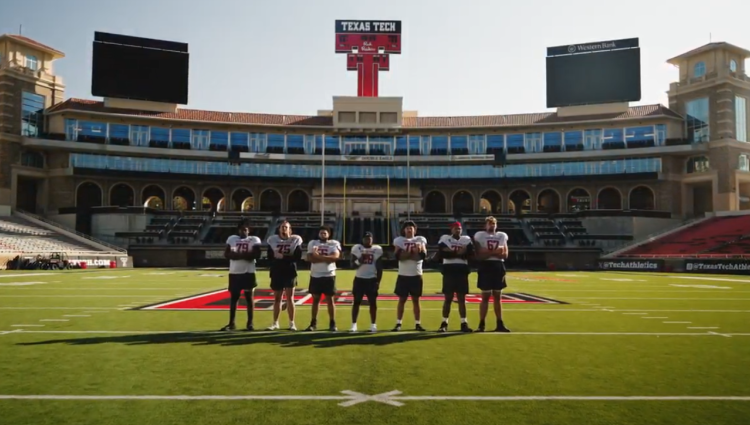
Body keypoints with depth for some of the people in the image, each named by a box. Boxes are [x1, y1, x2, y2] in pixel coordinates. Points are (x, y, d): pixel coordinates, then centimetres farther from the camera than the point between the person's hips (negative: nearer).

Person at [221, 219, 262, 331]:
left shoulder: (254, 240, 0)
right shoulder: (232, 239, 7)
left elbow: (256, 255, -11)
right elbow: (226, 254, 0)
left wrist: (238, 255, -15)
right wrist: (244, 255, -15)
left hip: (248, 272, -2)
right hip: (234, 272, 2)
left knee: (249, 297, 3)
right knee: (233, 298, 7)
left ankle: (250, 323, 11)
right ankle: (231, 323, 14)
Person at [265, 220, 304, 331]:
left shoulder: (296, 240, -3)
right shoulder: (273, 240, 3)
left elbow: (298, 257, -11)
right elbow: (270, 257, -1)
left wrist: (283, 256, -19)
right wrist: (288, 257, -15)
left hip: (290, 272, -2)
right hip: (277, 273, 2)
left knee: (290, 298, -2)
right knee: (277, 298, 9)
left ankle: (292, 323, 6)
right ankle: (275, 323, 18)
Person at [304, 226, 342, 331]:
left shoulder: (334, 244, 0)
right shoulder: (312, 243, 5)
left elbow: (335, 256, -18)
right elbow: (310, 258, -8)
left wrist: (318, 256, -18)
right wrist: (326, 258, -16)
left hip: (329, 275, -2)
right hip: (315, 275, 2)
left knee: (330, 300, 2)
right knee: (315, 299, 8)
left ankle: (332, 323, 10)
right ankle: (313, 323, 15)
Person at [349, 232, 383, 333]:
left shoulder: (378, 249, 0)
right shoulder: (356, 248, 0)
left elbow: (379, 267, 2)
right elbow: (352, 264, 0)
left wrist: (378, 281, -2)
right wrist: (358, 261, -21)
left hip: (372, 279, 0)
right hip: (359, 278, 0)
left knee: (373, 302, 2)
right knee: (356, 302, 2)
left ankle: (373, 324, 12)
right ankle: (354, 324, 10)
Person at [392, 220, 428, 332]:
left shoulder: (420, 240, 5)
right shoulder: (399, 240, 2)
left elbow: (423, 255, -9)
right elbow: (398, 256, -11)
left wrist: (406, 254, -18)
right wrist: (414, 254, -17)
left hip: (416, 275, 1)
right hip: (403, 275, -1)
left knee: (416, 300, 7)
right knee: (402, 299, 2)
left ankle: (417, 323, 13)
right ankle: (398, 323, 7)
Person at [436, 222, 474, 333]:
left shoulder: (466, 239, 10)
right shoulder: (445, 238, 2)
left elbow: (471, 253, -6)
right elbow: (441, 253, -14)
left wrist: (451, 252, -13)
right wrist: (458, 253, -13)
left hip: (462, 271, 2)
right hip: (449, 270, -2)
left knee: (462, 298, 6)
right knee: (448, 298, 0)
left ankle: (464, 323, 10)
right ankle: (444, 323, 7)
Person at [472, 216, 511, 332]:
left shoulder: (502, 236, 11)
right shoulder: (480, 236, -2)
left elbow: (505, 254, 3)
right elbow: (479, 255, -11)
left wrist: (488, 252, -11)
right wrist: (494, 252, -18)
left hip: (498, 267, 4)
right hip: (485, 267, -4)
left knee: (498, 296, 8)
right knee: (485, 296, -2)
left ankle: (500, 324, 15)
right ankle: (481, 324, 5)